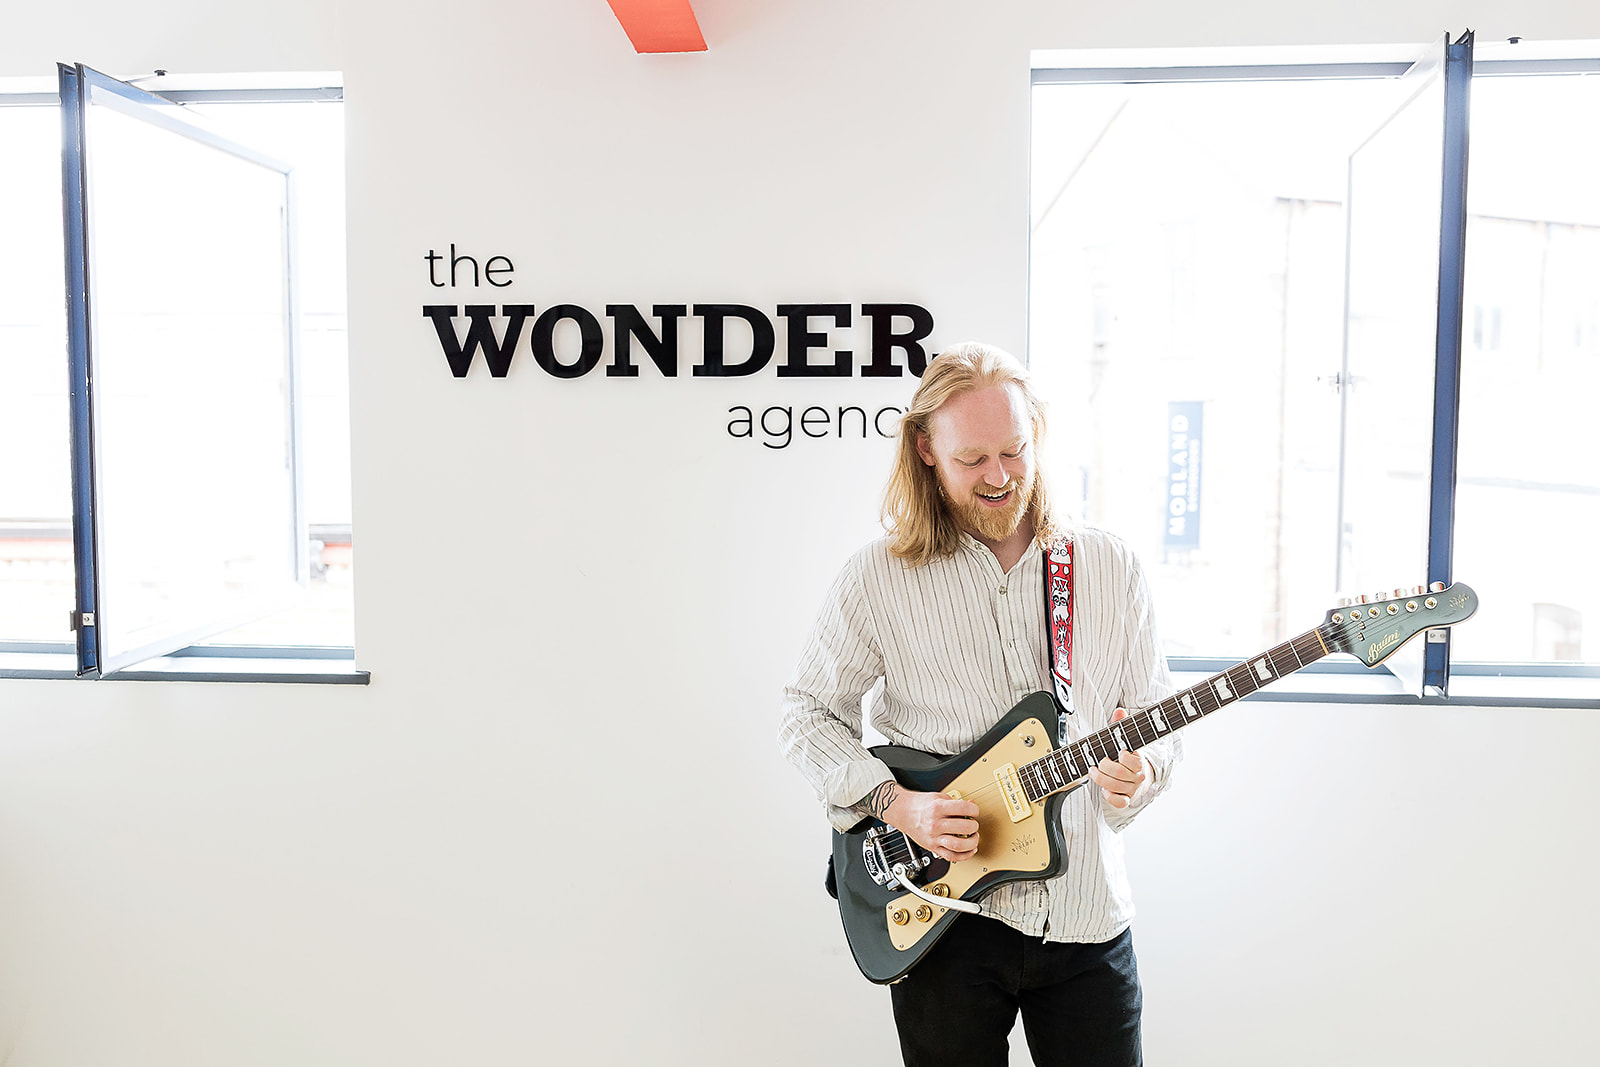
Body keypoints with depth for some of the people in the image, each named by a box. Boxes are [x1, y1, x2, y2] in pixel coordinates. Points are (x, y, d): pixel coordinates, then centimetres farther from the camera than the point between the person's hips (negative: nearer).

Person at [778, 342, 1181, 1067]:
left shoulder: (1111, 569, 0)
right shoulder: (879, 579, -7)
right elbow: (807, 714, 0)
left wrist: (1139, 771, -15)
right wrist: (894, 803, -13)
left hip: (1087, 916, 2)